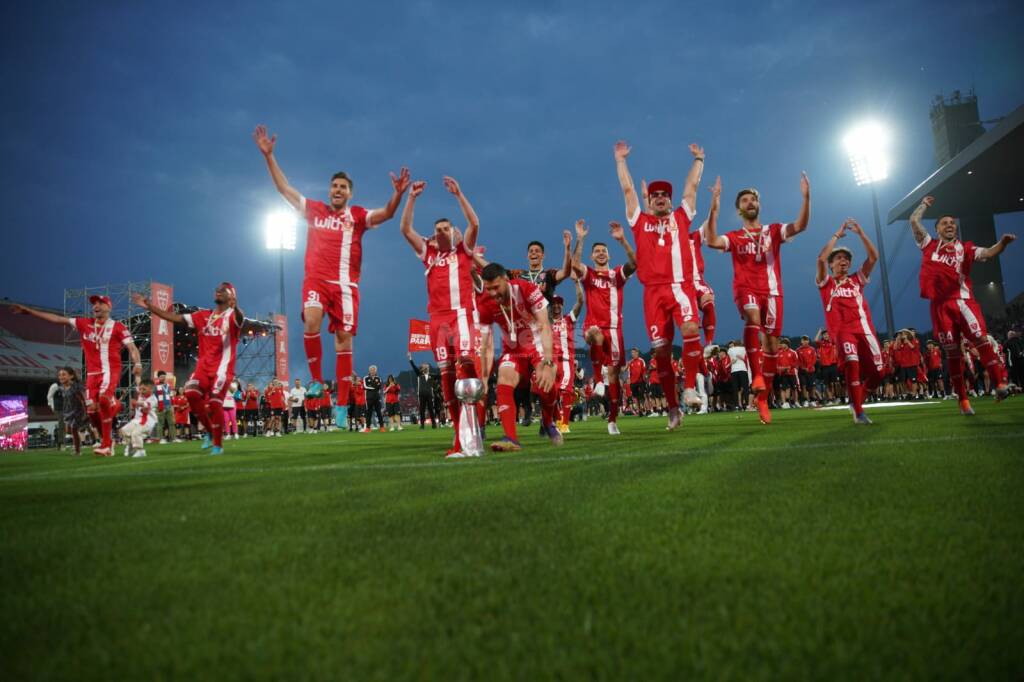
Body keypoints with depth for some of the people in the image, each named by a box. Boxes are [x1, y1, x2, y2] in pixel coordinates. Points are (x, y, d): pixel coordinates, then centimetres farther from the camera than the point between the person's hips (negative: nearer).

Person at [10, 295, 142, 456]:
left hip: (111, 369, -5)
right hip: (92, 372, 5)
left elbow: (131, 347, -8)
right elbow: (57, 319, 15)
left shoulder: (117, 327, -1)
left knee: (104, 398, -28)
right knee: (91, 409, -3)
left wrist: (137, 364, -26)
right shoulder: (84, 323, 12)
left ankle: (105, 444, -16)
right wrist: (29, 311, 14)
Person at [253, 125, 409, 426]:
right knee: (311, 322, -27)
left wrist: (397, 194, -24)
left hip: (346, 283, 0)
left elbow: (386, 214, -5)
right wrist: (269, 155, 8)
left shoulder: (358, 215, 8)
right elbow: (284, 188, 13)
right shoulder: (313, 209, 12)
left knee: (344, 339, -2)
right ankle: (316, 380, -8)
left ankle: (343, 403, 1)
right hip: (316, 279, 0)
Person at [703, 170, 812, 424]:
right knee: (752, 317, -36)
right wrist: (714, 207, -19)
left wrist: (806, 197, -17)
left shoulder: (773, 231, 13)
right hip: (746, 289, -2)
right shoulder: (734, 237, 9)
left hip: (772, 290, 2)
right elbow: (712, 241, -12)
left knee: (772, 343, 1)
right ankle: (756, 375, -37)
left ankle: (763, 397, 12)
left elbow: (799, 226, -4)